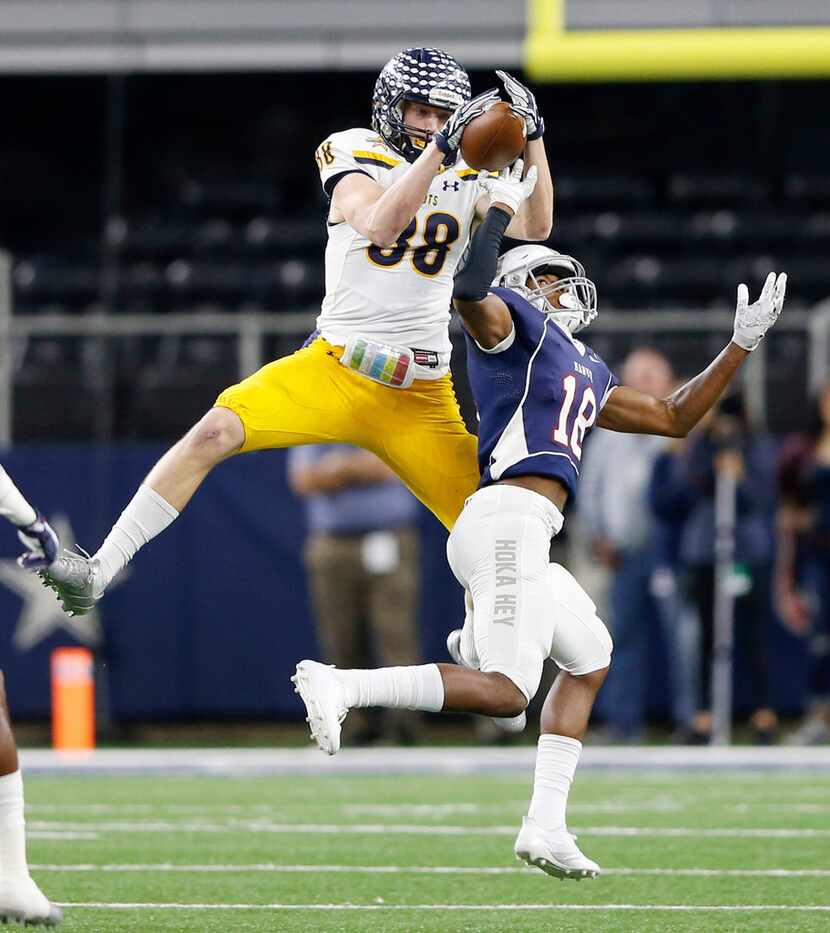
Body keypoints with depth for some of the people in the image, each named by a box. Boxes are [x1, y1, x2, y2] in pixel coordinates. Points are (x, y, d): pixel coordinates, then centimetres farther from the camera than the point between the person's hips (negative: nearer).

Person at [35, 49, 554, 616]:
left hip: (422, 399, 3)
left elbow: (534, 227, -7)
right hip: (334, 370, -3)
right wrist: (441, 146, -29)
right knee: (217, 431, -24)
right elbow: (380, 226, -20)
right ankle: (100, 572, -21)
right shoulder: (356, 155, -1)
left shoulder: (469, 177, 7)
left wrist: (532, 136, -16)